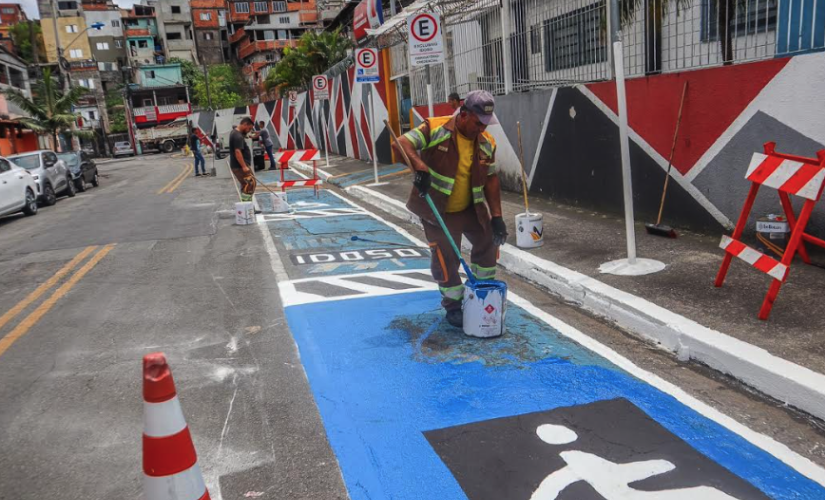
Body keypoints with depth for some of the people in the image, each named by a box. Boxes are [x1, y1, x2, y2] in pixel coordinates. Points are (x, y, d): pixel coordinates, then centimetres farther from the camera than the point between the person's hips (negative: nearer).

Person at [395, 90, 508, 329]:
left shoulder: (486, 143, -2)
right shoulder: (436, 129, -17)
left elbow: (491, 180, 0)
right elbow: (403, 143, -24)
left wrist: (496, 217, -5)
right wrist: (420, 167, -42)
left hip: (470, 208, 5)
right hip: (437, 210, -5)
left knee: (489, 243, 11)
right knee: (446, 258, -4)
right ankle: (453, 305, 18)